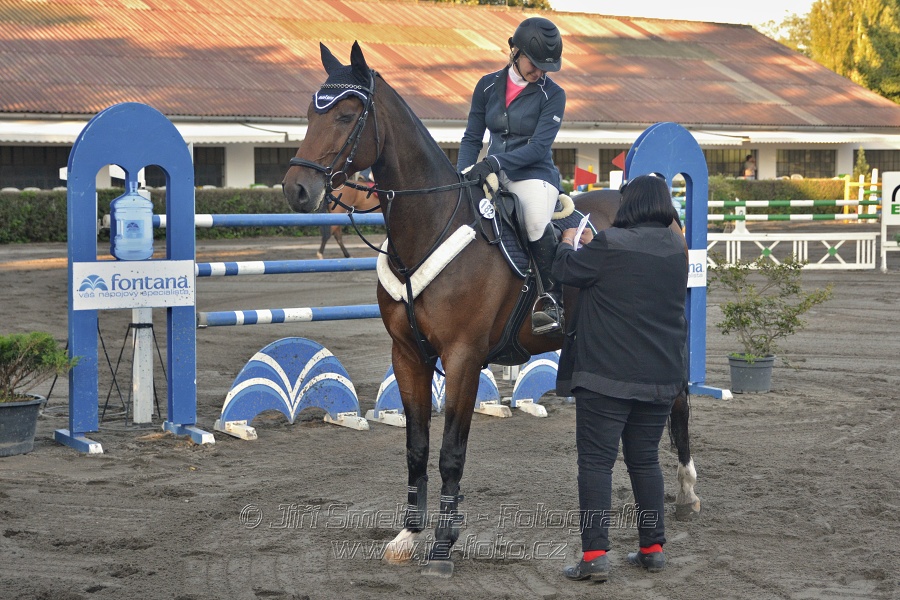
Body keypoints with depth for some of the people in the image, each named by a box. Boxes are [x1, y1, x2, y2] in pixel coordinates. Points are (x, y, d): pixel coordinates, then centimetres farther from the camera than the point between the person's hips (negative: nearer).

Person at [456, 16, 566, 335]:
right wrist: (465, 174, -9)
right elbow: (472, 137, 10)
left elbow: (539, 146, -13)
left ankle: (552, 301, -19)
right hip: (493, 176, 5)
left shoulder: (552, 95, -3)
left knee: (536, 222, -35)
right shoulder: (488, 86, 7)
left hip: (534, 175, -5)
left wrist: (494, 162, -25)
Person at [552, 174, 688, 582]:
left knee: (596, 461, -3)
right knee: (645, 460, 17)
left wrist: (568, 243, 17)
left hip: (607, 377, -6)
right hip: (661, 378, 6)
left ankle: (595, 555, -9)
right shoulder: (676, 249, 6)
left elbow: (565, 271, -3)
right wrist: (593, 244, 26)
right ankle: (653, 548, 20)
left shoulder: (611, 245, -15)